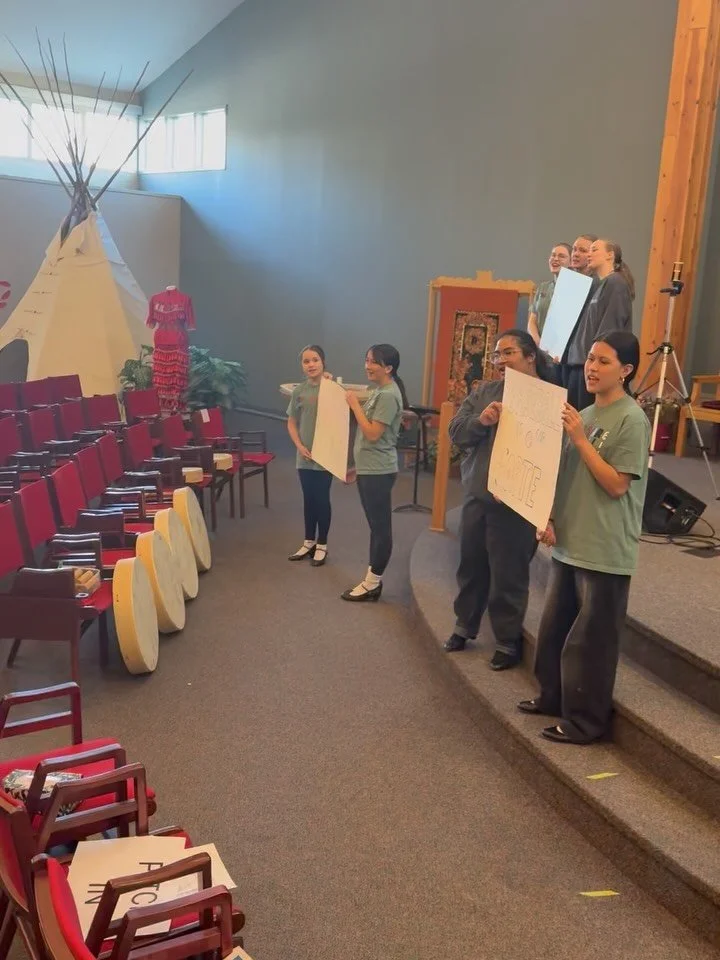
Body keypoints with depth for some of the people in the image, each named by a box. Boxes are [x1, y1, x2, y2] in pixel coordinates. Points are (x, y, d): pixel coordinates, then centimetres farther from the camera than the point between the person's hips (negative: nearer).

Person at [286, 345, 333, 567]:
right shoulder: (299, 391, 2)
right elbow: (291, 423, 8)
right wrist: (299, 446, -2)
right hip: (305, 456, 4)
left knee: (322, 499, 4)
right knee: (308, 499, 14)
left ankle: (322, 545, 19)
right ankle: (309, 542, 28)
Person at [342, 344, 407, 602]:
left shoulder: (389, 395, -17)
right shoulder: (379, 391, 14)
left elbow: (372, 434, -21)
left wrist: (354, 405, -14)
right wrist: (357, 466, 20)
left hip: (379, 472, -10)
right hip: (368, 469, 10)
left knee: (381, 527, 0)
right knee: (375, 526, 15)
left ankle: (373, 584, 8)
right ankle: (372, 579, 23)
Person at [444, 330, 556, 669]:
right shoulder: (484, 391, 9)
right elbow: (455, 431, 3)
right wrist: (480, 421, -18)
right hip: (476, 497, 6)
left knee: (508, 576, 4)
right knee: (471, 568, 18)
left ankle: (509, 641, 21)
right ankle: (465, 626, 36)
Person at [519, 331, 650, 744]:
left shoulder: (632, 420, -13)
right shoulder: (584, 414, 11)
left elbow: (616, 485, -17)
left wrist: (580, 439, -19)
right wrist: (550, 518, 3)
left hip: (605, 551, -8)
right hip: (570, 543, 8)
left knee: (590, 639, 2)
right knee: (554, 628, 18)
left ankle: (586, 720, 15)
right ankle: (554, 697, 35)